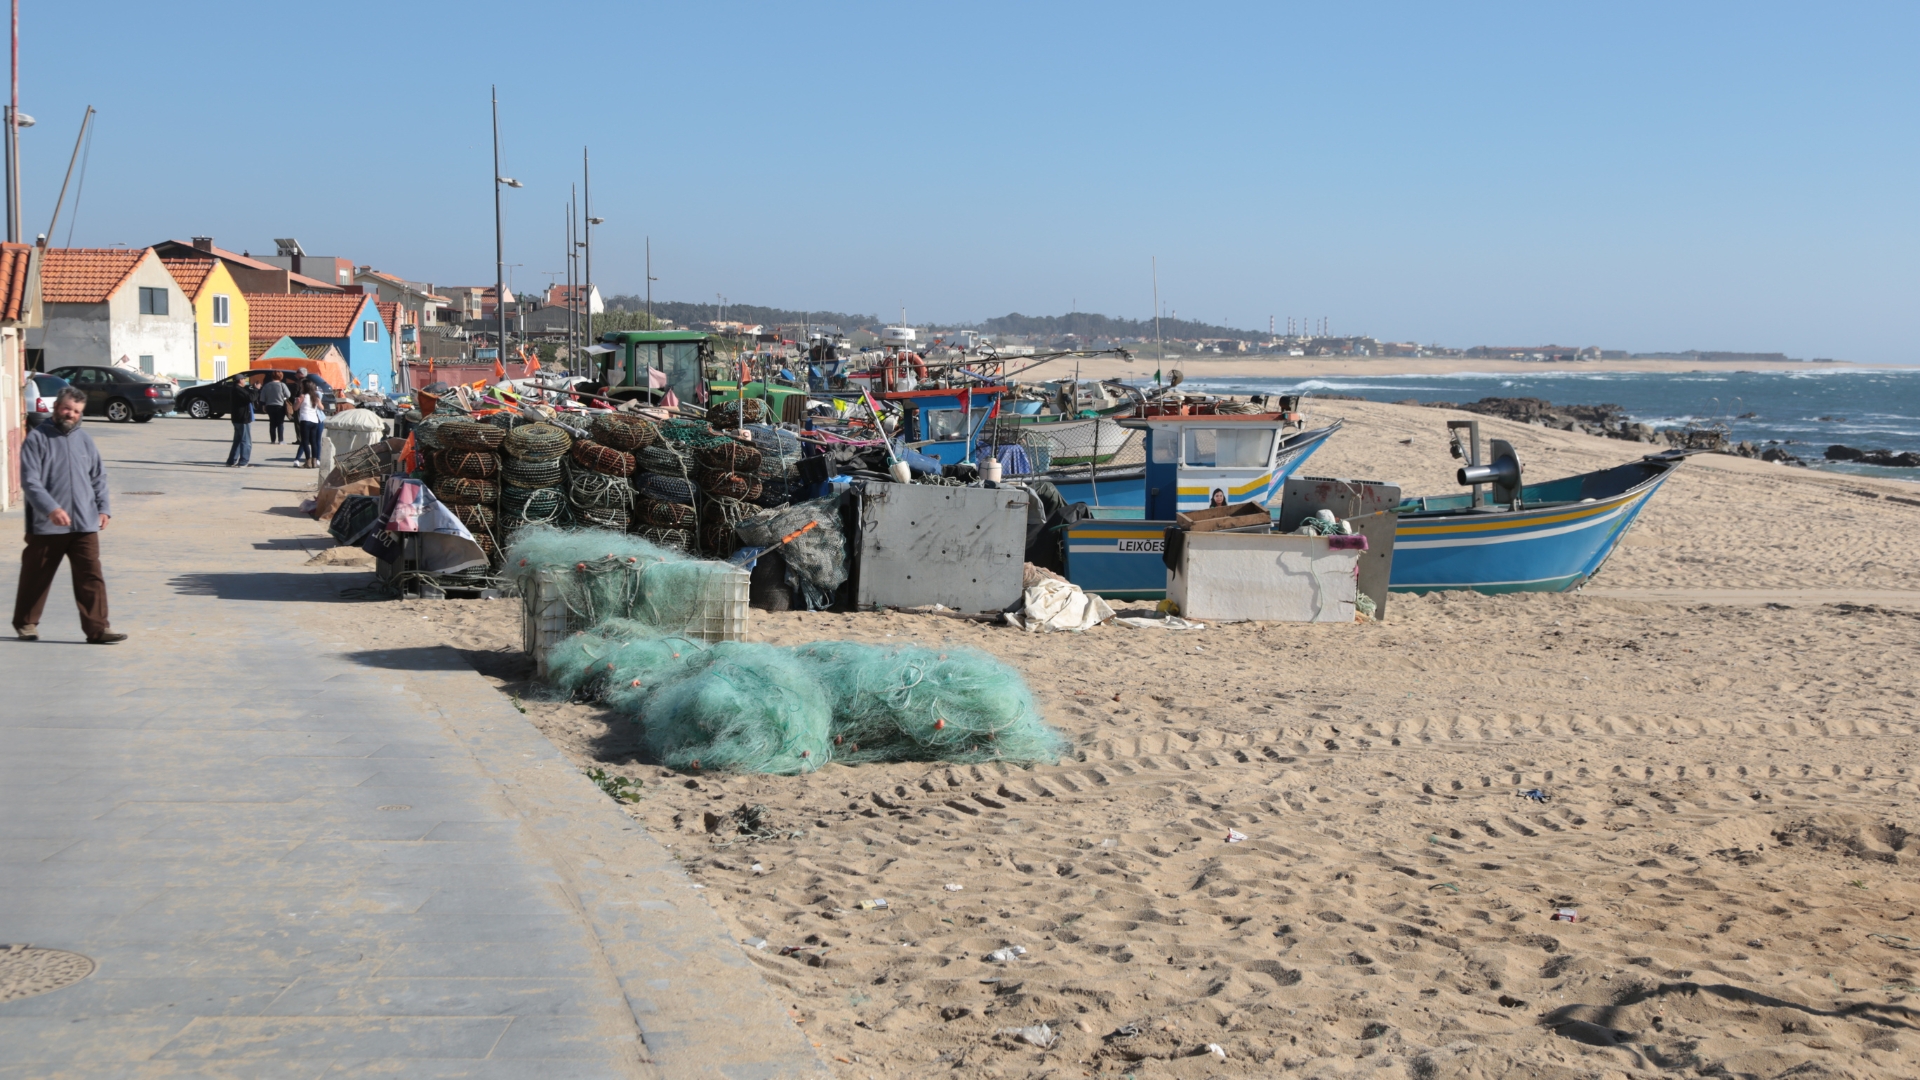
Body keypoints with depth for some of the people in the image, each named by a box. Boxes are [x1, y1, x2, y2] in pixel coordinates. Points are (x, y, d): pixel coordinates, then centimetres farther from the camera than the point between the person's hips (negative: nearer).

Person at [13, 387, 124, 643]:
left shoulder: (85, 440, 12)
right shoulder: (37, 439, -3)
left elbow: (98, 477, 17)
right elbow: (30, 480, -12)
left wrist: (103, 507, 3)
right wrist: (51, 508, -24)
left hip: (85, 524, 3)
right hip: (46, 525, -3)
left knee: (92, 576, -5)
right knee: (36, 577, 10)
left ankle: (97, 627, -5)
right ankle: (25, 623, 26)